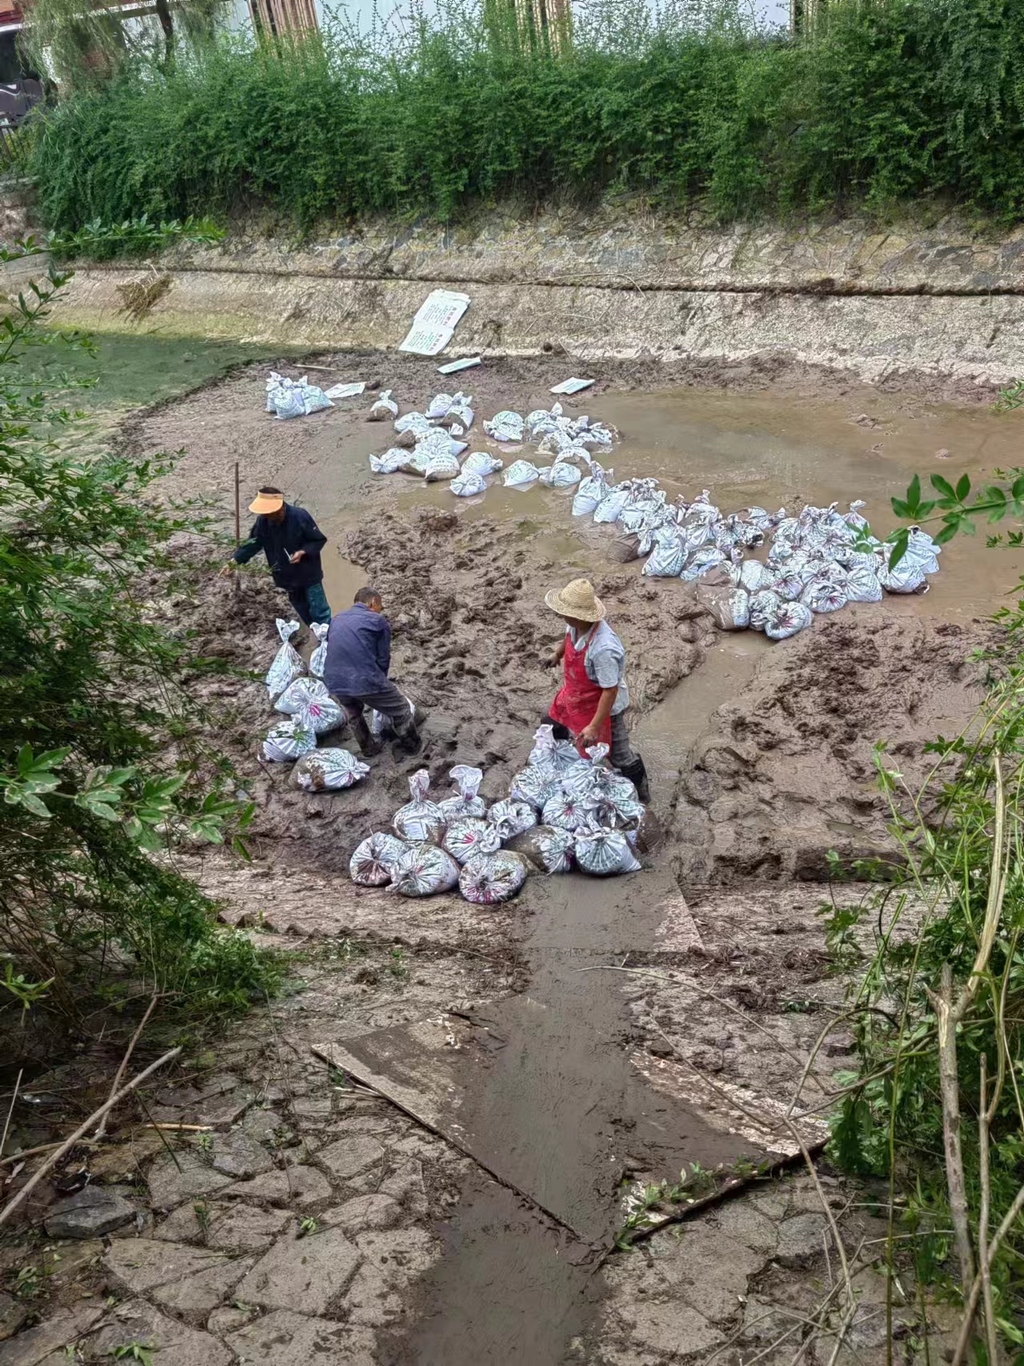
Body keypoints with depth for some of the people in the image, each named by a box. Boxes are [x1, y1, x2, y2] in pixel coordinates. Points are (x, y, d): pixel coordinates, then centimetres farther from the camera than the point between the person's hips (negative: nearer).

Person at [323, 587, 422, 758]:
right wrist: (379, 683, 24)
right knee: (401, 711, 18)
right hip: (365, 680, -6)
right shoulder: (378, 620, 4)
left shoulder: (337, 620, 21)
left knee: (353, 714, 36)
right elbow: (383, 658, 5)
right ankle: (412, 745, 34)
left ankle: (369, 747, 51)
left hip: (334, 682, 6)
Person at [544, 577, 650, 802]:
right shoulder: (576, 624, -20)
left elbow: (610, 691, -34)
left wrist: (595, 727, -30)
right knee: (555, 727, 31)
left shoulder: (603, 649, -45)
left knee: (618, 754, 12)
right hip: (574, 697, 8)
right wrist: (558, 654, 29)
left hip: (603, 707, -8)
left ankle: (640, 792, 38)